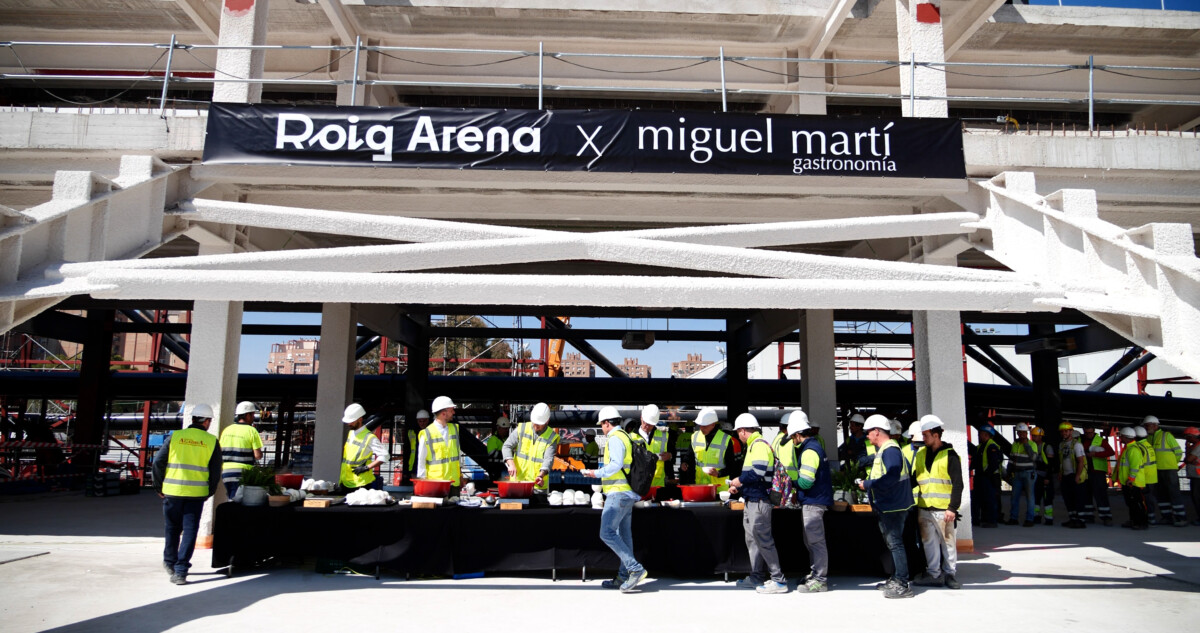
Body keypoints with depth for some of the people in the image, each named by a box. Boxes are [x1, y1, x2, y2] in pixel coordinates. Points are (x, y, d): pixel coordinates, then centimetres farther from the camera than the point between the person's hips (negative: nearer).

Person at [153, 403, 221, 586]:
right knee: (190, 531, 4)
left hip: (172, 491, 2)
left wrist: (159, 487, 13)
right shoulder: (212, 441, 1)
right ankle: (180, 570, -2)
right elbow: (216, 472, 2)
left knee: (173, 528, 20)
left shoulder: (175, 436, 2)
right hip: (196, 494, -2)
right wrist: (209, 493, 15)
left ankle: (170, 562, 36)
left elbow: (158, 462, 2)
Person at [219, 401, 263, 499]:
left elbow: (219, 452, 10)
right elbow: (258, 455, -10)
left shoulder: (226, 430, 10)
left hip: (226, 471, 6)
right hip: (242, 472, -6)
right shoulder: (251, 431, -7)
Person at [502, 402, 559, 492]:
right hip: (517, 480, 2)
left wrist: (541, 475, -29)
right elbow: (507, 446, 0)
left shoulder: (552, 437, -2)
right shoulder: (522, 428, 3)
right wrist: (511, 464, -17)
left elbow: (549, 459, -12)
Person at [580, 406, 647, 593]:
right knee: (624, 534, 10)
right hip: (628, 493, 10)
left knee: (607, 532, -12)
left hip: (618, 493, -10)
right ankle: (624, 577, 13)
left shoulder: (615, 438, -10)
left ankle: (635, 569, -15)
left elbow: (616, 464, -21)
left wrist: (597, 473, -18)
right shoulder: (626, 437, 19)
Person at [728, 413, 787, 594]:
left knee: (763, 540, -6)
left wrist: (739, 480, -13)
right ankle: (756, 577, 27)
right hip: (752, 501, 11)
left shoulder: (759, 445, -16)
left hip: (759, 501, -11)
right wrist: (738, 484, 14)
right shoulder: (753, 445, 17)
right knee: (752, 540, 17)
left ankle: (779, 581, 0)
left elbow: (757, 472, -26)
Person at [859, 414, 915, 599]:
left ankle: (902, 585, -4)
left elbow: (890, 478, -28)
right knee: (892, 543, 18)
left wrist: (867, 484, -18)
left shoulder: (890, 450, -18)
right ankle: (896, 579, 28)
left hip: (893, 506, -11)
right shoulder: (882, 450, 15)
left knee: (895, 543, -8)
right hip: (886, 506, 11)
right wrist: (869, 483, 11)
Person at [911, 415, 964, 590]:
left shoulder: (949, 455, -5)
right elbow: (913, 479, 16)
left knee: (948, 541, 5)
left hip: (943, 508, -5)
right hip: (924, 508, 5)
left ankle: (950, 573, 19)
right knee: (929, 541, 8)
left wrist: (953, 508, -14)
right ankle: (934, 574, 16)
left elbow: (957, 484, -8)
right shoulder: (920, 454, 11)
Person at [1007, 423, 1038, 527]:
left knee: (1029, 496, -3)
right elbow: (1011, 458, 20)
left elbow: (1033, 457, -20)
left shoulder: (1032, 444, -4)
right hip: (1017, 474, 6)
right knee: (1015, 496, 7)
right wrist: (1009, 471, 18)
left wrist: (1026, 445, -20)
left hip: (1029, 473, -5)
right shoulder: (1015, 444, 13)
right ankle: (1013, 518, 13)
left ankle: (1029, 519, 1)